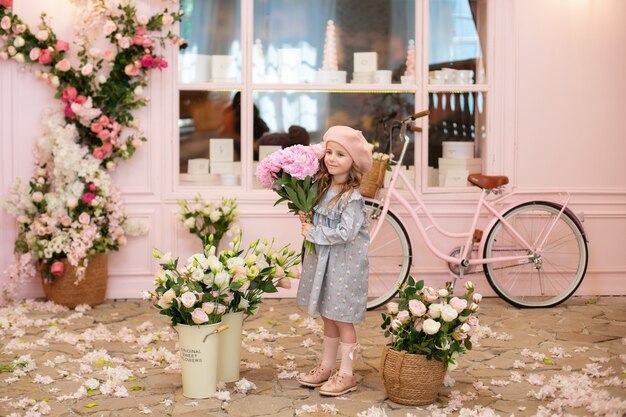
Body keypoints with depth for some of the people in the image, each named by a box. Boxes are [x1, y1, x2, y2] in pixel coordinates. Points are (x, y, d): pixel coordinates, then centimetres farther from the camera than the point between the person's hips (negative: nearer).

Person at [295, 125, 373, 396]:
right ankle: (327, 366, 28)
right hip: (323, 260, 8)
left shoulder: (352, 196, -20)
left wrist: (313, 233, -17)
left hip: (345, 264, -8)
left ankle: (346, 374, 12)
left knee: (342, 319, 1)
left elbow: (345, 232, -26)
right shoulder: (324, 188, 5)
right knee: (328, 317, 17)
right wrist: (305, 220, -2)